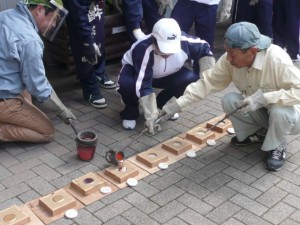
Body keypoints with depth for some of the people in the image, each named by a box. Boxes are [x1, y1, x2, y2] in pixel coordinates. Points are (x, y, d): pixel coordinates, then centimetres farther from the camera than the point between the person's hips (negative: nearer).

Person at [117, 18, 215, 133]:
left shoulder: (184, 41, -30)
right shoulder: (143, 49, -40)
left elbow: (204, 48, -9)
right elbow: (143, 86, -37)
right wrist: (151, 115, -37)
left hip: (167, 74, 4)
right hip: (135, 69, -3)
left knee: (190, 79, -22)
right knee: (126, 84, -37)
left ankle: (163, 103, 5)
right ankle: (130, 112, -3)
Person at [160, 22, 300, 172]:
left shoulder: (277, 59, -34)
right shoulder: (230, 59, -19)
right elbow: (208, 82, -13)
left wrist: (264, 97, -42)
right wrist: (178, 103, -20)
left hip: (286, 113, -5)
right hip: (259, 111, 5)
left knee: (280, 111, -37)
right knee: (229, 100, -20)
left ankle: (277, 147, -4)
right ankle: (256, 133, 8)